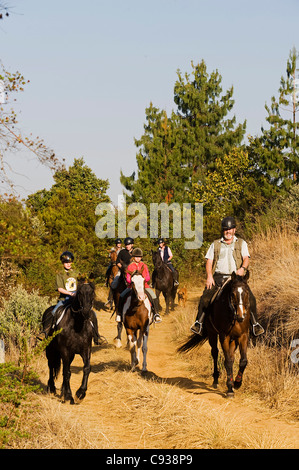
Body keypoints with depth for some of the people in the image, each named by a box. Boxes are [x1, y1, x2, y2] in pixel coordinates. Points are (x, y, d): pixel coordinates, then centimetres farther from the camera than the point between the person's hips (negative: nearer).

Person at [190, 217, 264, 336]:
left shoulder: (241, 243, 15)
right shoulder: (215, 244, 16)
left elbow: (246, 258, 2)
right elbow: (209, 261, 10)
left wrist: (243, 268, -21)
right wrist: (209, 276, -7)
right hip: (218, 277, 0)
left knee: (250, 298, -18)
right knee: (205, 297, -20)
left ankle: (254, 323, -5)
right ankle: (199, 322, -7)